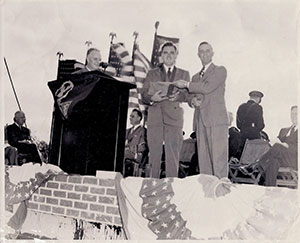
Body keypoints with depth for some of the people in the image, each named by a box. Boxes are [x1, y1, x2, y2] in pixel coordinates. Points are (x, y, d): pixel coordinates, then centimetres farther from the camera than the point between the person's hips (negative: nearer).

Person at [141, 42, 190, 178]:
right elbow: (144, 95, 10)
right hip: (155, 117, 1)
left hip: (174, 118, -1)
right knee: (154, 155, -2)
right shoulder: (152, 74, 21)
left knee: (173, 156, -7)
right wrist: (152, 98, -13)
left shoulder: (184, 74, 20)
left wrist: (177, 96, -16)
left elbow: (188, 94, 7)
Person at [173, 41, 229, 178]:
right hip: (200, 121, 6)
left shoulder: (220, 71, 6)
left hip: (216, 120, -6)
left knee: (218, 157, -12)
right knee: (203, 159, 1)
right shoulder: (195, 77, 26)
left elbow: (208, 87, -10)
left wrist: (186, 84, -3)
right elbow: (189, 96, 23)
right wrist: (192, 100, -1)